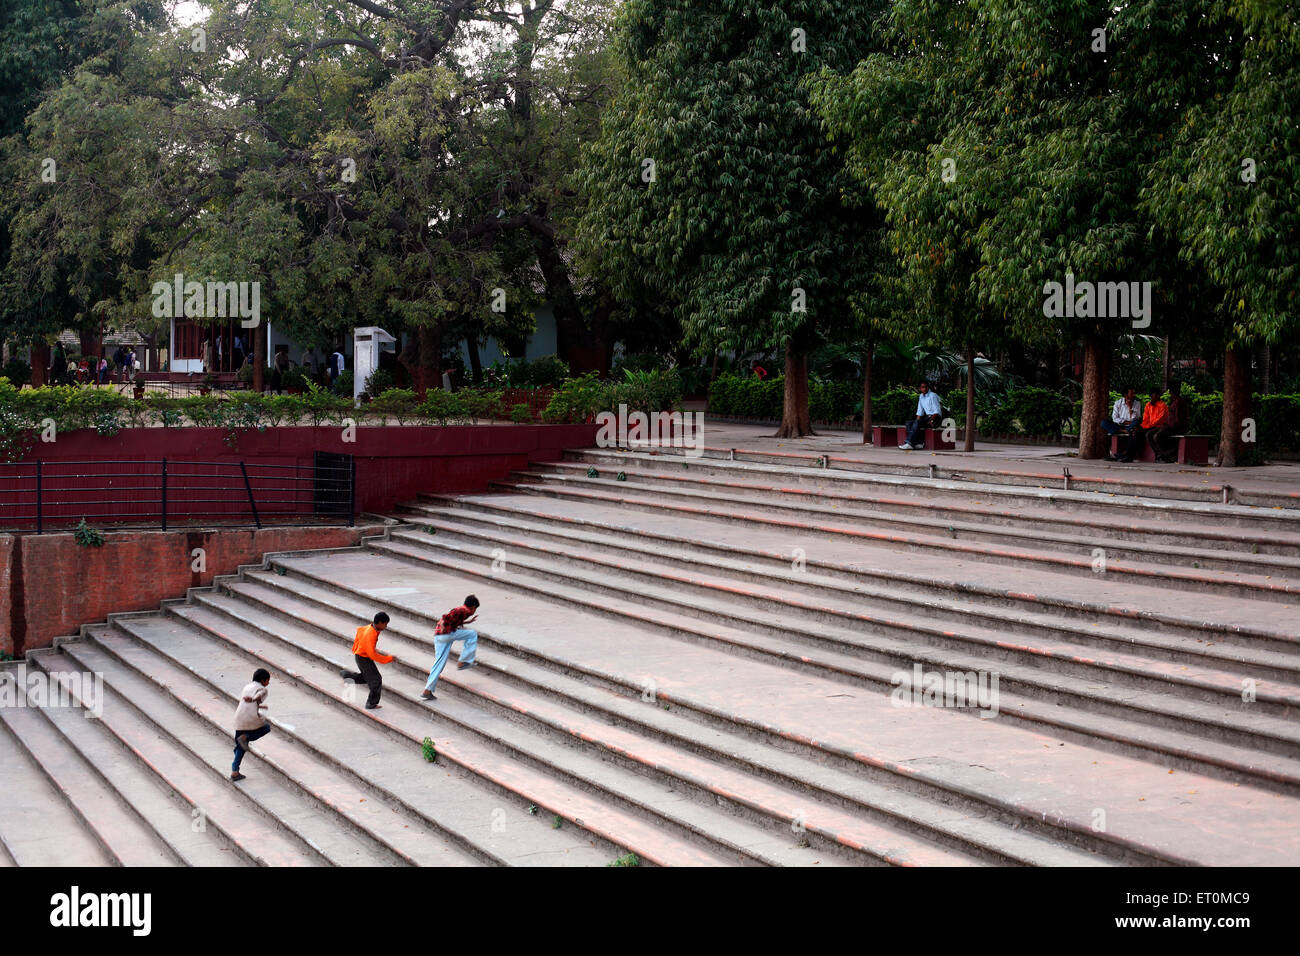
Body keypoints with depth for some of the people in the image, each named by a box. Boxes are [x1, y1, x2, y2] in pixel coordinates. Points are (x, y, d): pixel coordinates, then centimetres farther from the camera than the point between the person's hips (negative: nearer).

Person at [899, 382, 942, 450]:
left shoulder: (933, 395, -9)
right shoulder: (921, 397, 14)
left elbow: (937, 411, -14)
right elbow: (920, 411, 17)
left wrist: (931, 421, -22)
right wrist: (917, 421, 2)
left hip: (935, 418, -8)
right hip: (927, 417, 8)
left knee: (917, 423, -29)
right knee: (909, 423, -9)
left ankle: (909, 443, -32)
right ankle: (919, 442, -23)